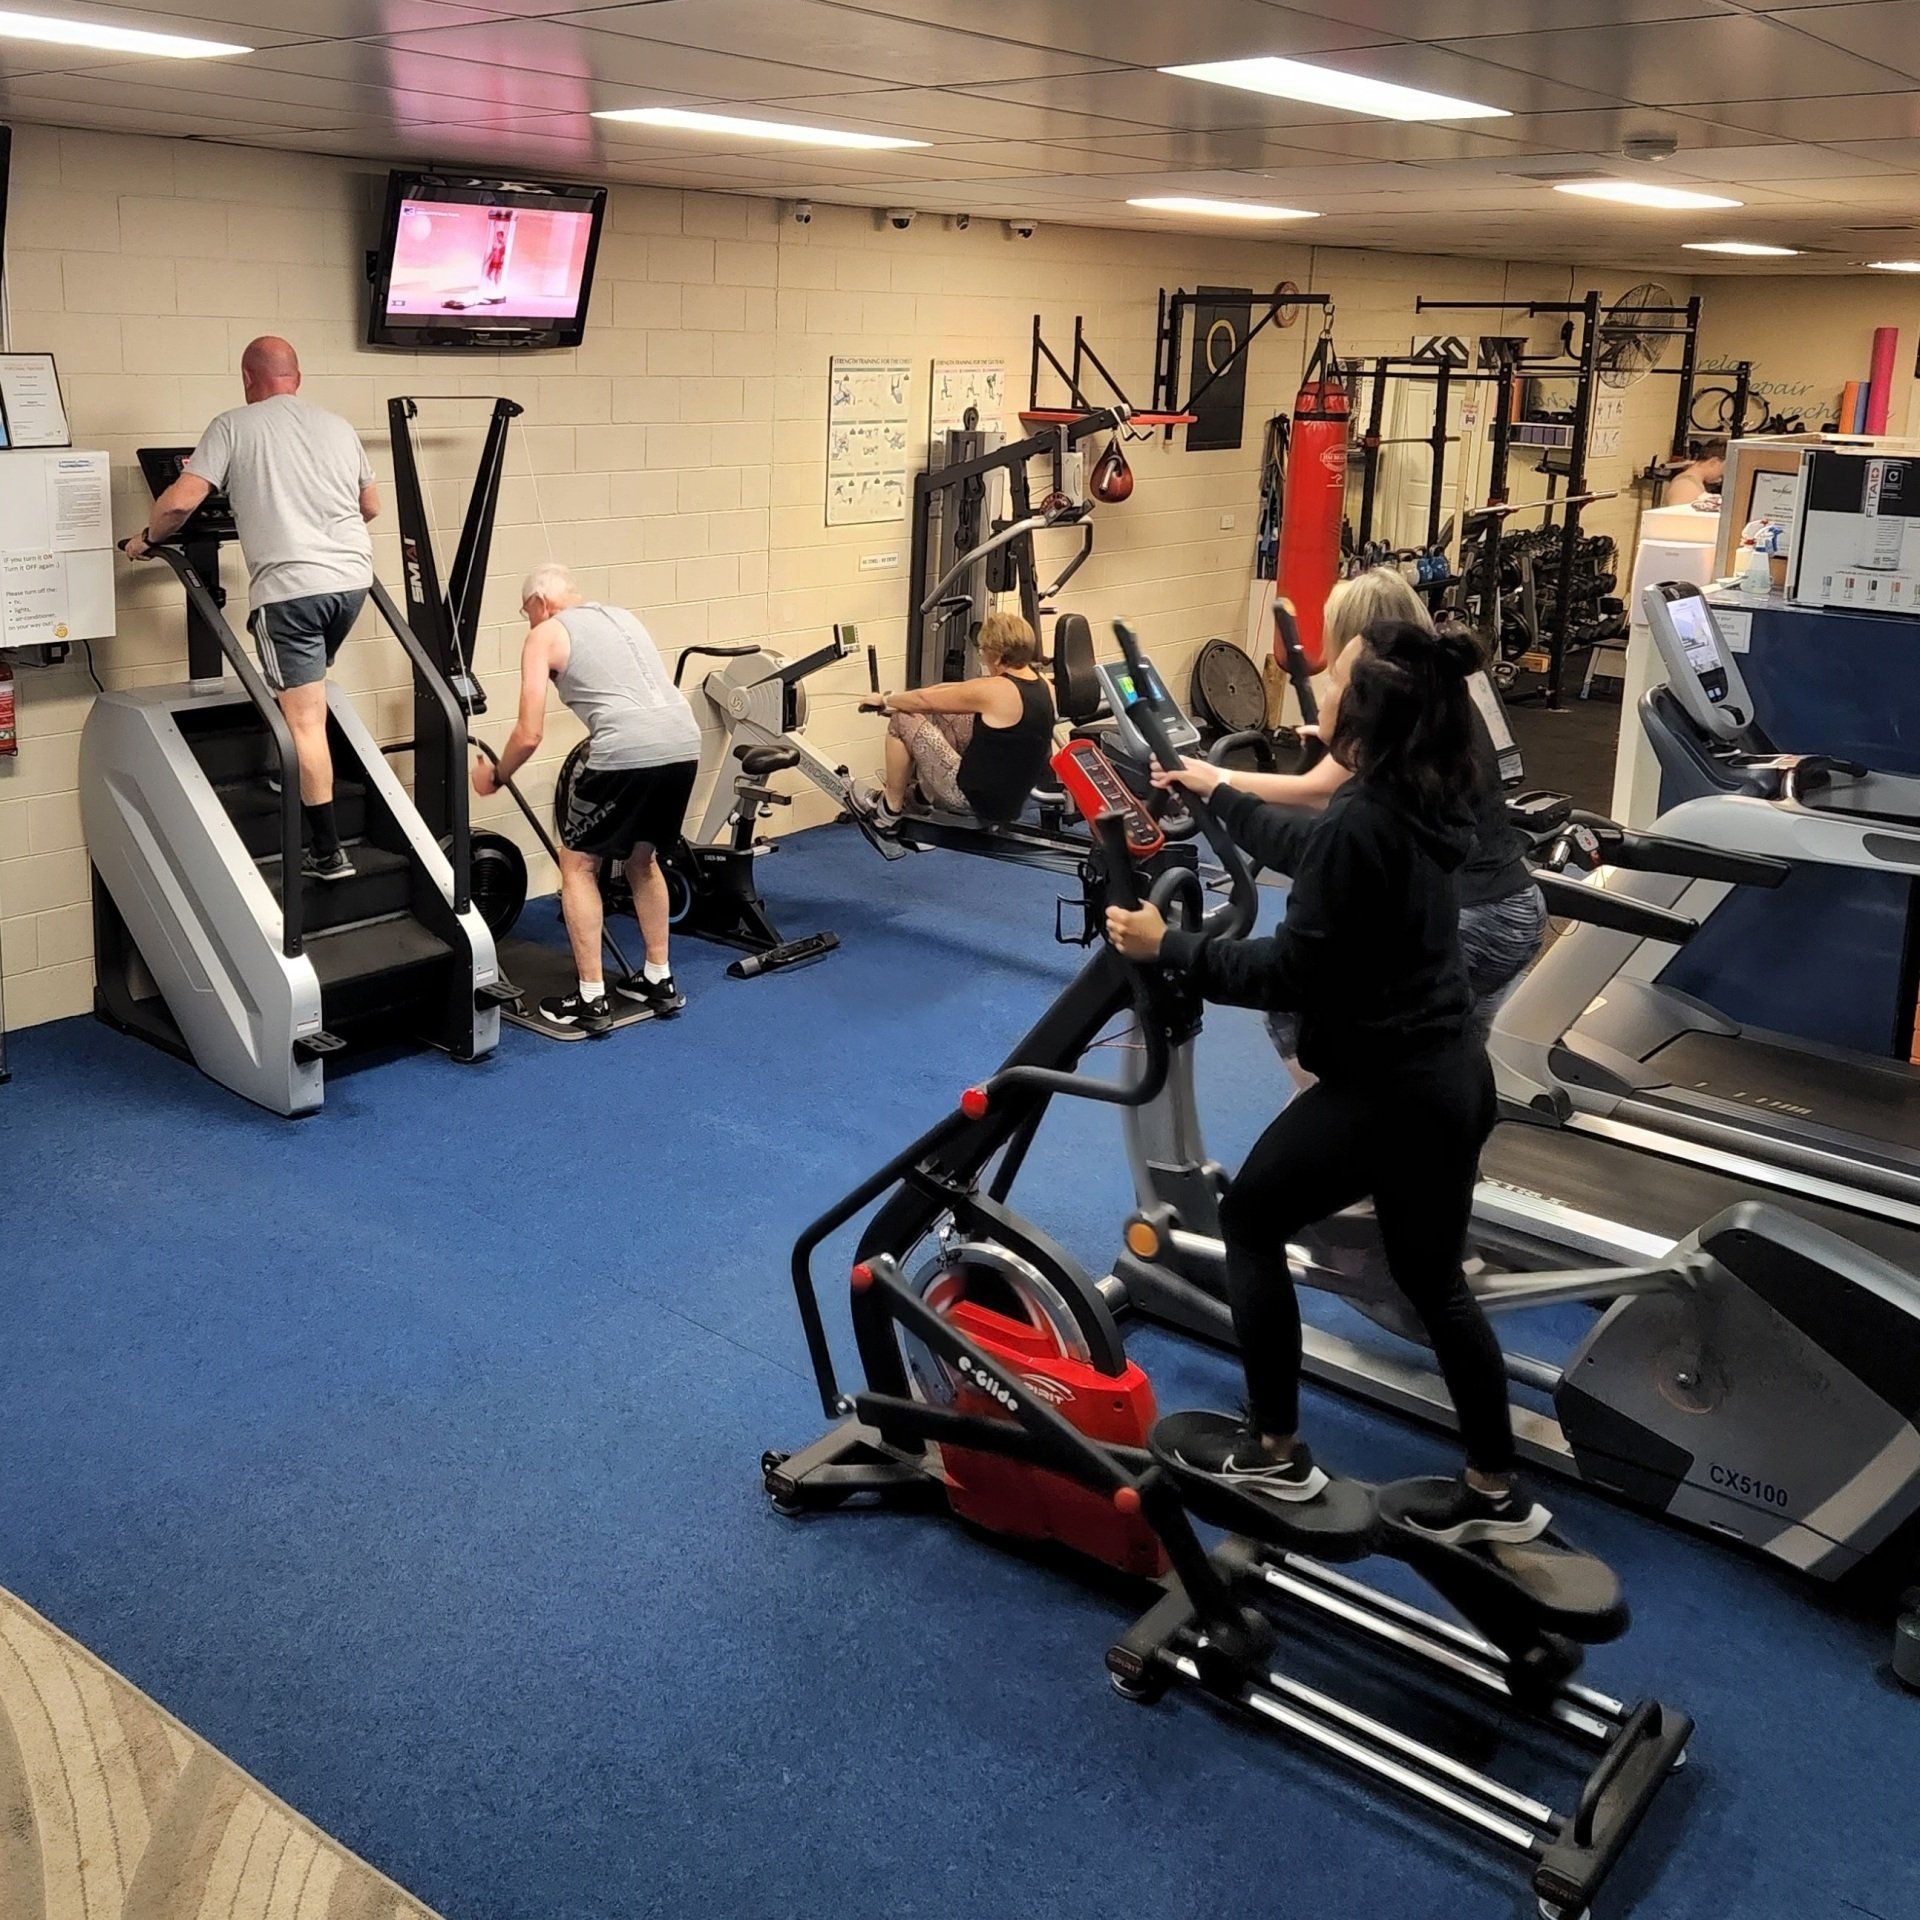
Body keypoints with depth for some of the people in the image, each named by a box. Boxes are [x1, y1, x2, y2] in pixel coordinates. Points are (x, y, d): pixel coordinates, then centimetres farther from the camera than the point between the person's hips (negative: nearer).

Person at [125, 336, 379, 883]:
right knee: (308, 697, 28)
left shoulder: (234, 426, 2)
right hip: (353, 578, 6)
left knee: (305, 720, -4)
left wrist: (146, 539, 15)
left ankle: (328, 853, -4)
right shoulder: (338, 426, 17)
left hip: (290, 586, -5)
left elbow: (181, 501, -5)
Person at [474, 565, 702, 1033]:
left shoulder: (544, 635, 9)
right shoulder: (620, 616, 29)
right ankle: (659, 981, 31)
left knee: (577, 864, 12)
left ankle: (590, 1000, 11)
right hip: (684, 743, 7)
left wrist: (495, 776, 23)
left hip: (628, 750, -7)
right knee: (642, 858, 27)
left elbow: (530, 735, 5)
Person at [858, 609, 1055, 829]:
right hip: (1013, 796, 9)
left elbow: (925, 700, -8)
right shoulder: (1041, 685, 2)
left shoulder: (996, 692, -22)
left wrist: (886, 700, 11)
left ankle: (890, 811, 15)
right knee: (940, 711, 19)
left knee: (902, 720, 0)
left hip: (979, 799, -8)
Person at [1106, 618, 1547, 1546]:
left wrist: (1168, 945, -12)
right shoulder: (1410, 804, 6)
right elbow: (1308, 849, 25)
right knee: (1432, 1281, 20)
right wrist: (1218, 794, 36)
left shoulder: (1359, 823, -23)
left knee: (1249, 1224, 11)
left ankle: (1277, 1455, 19)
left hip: (1384, 1088, -9)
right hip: (1451, 1076, 9)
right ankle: (1496, 1492, 28)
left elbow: (1288, 973, -21)